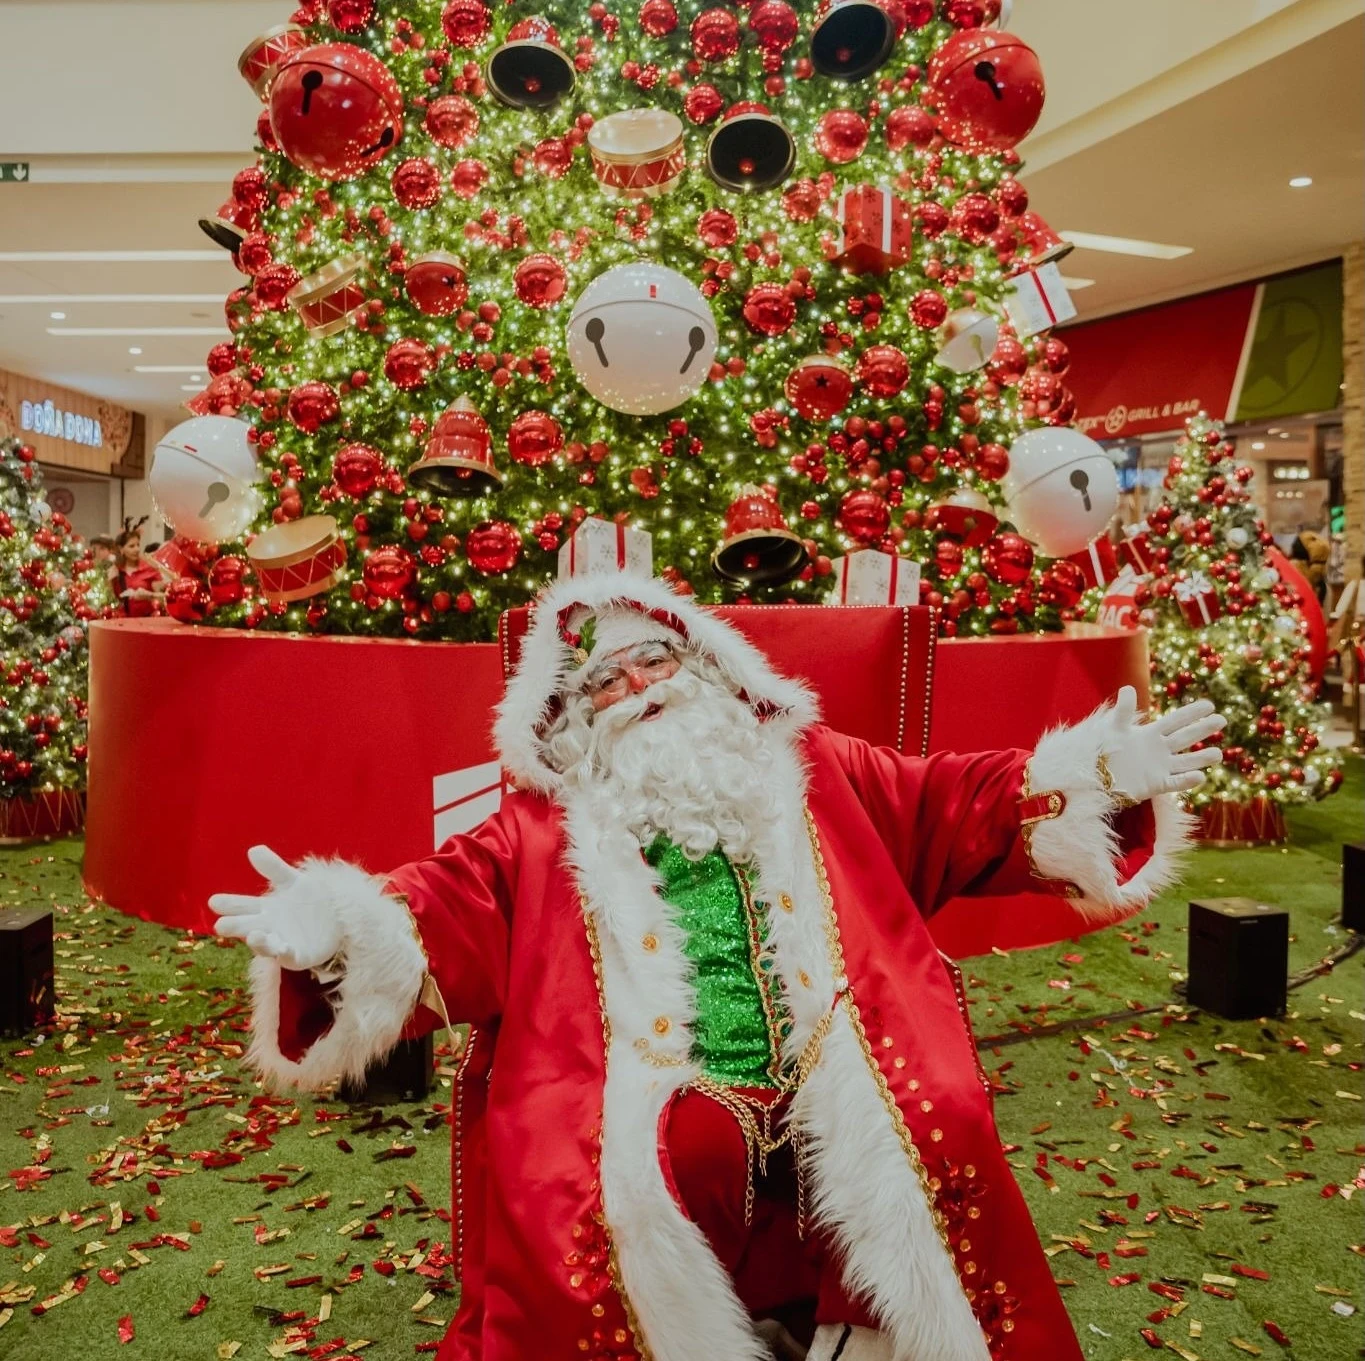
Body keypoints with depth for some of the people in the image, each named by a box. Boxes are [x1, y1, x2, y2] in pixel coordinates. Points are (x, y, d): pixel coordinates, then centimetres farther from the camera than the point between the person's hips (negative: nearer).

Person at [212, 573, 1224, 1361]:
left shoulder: (817, 777, 16)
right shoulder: (541, 833, 10)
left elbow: (958, 805, 11)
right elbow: (440, 911, -4)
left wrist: (1092, 780, -4)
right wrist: (343, 931, -26)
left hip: (841, 1097, 2)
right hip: (656, 1115, -1)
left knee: (930, 1137, -23)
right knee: (595, 1202, -29)